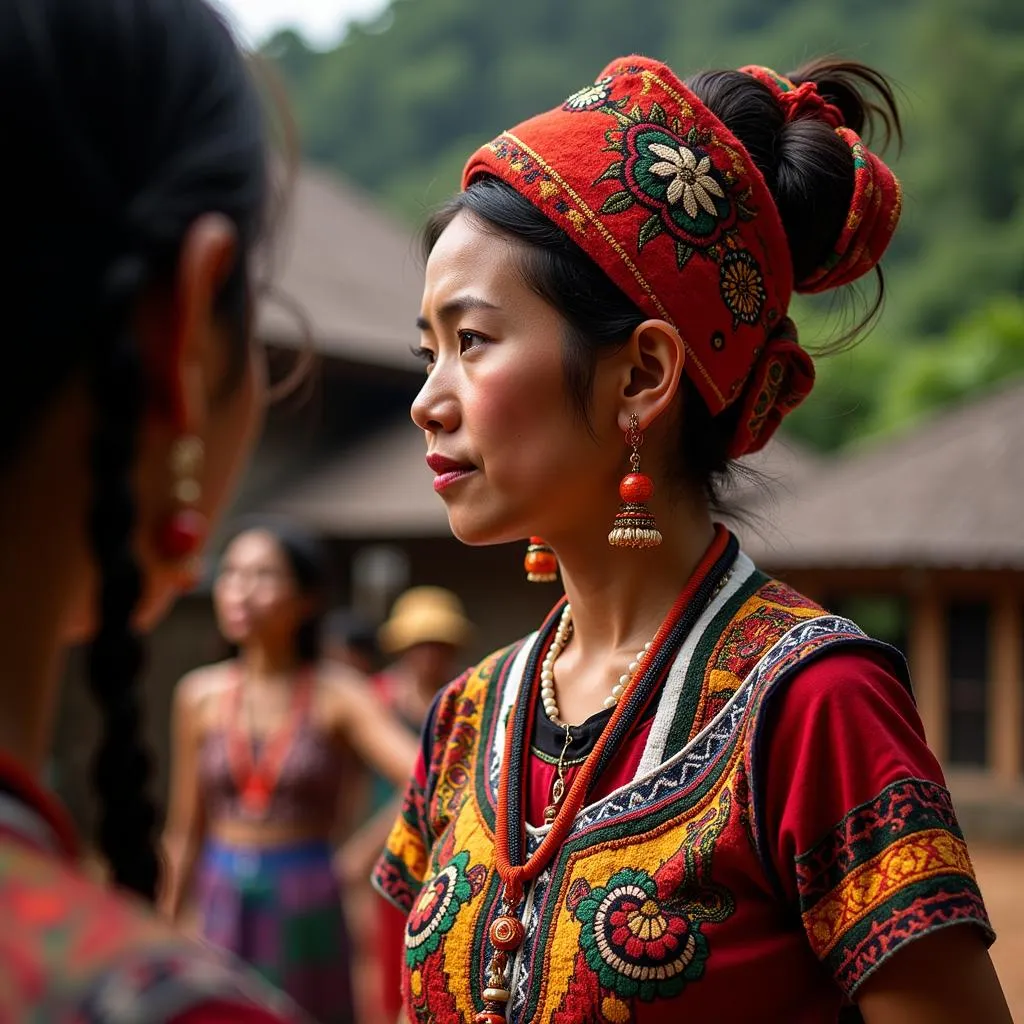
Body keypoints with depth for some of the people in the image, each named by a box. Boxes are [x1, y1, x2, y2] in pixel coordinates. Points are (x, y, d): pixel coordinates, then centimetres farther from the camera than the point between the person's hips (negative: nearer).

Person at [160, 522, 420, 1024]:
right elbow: (185, 832, 8)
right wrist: (165, 928, 9)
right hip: (222, 907, 3)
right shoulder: (199, 695, 3)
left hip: (306, 910, -2)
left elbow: (423, 769, -22)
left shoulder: (337, 695, -6)